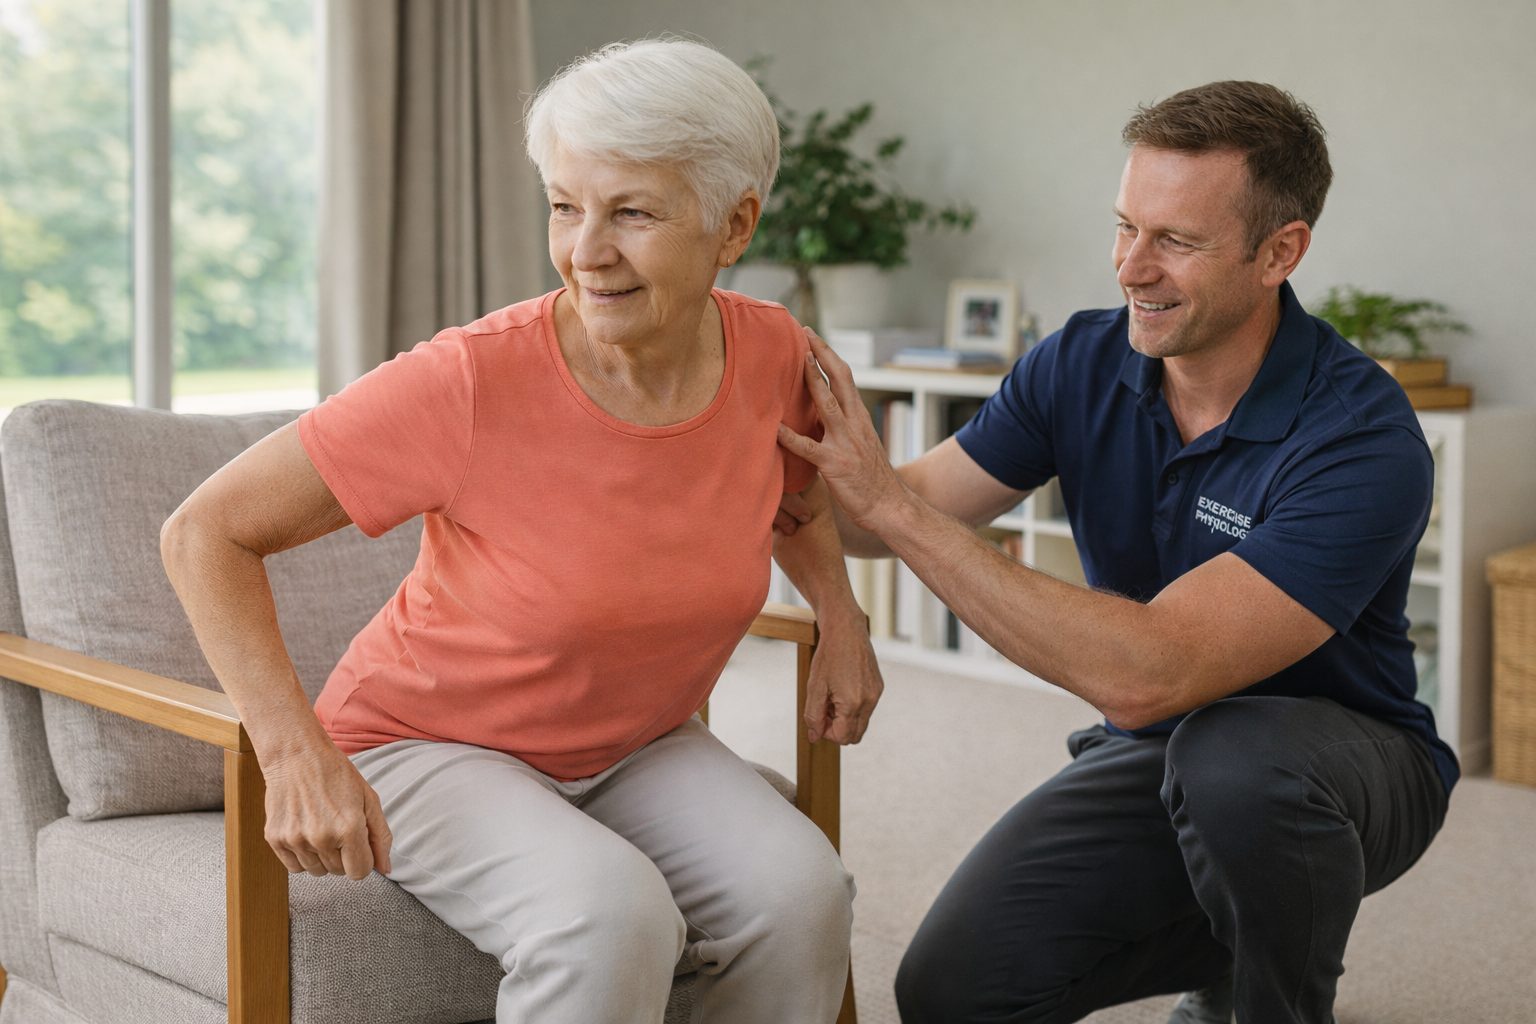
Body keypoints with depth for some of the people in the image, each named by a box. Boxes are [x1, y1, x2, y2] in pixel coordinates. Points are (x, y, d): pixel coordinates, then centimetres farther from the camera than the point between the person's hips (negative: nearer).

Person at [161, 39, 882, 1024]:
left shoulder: (774, 356, -10)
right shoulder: (471, 382, -26)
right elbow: (207, 532, -19)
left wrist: (842, 621, 2)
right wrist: (295, 752, -28)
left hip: (637, 748, 5)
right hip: (429, 745, -4)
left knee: (800, 892, -25)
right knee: (608, 916, -34)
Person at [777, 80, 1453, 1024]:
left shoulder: (1364, 441, -29)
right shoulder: (1084, 364, -8)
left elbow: (1146, 675, -38)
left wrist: (890, 502, -39)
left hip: (1340, 759, -5)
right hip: (1155, 755, 5)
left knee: (1231, 757, -40)